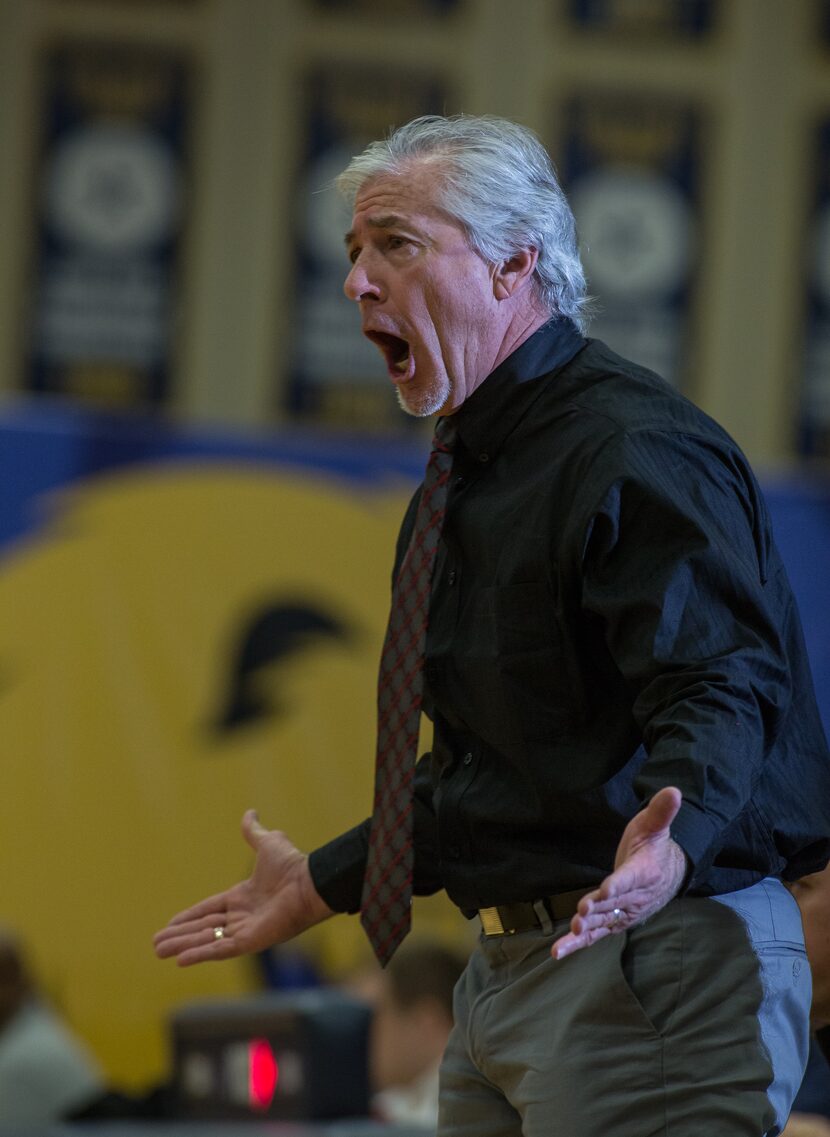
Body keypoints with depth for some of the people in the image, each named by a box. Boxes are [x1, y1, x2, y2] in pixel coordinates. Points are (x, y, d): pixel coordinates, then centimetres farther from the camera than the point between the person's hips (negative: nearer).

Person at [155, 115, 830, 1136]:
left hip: (650, 972, -10)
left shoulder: (634, 453, -15)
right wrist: (322, 886, 30)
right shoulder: (468, 479, 18)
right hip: (505, 975, 10)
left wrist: (672, 844, -46)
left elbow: (719, 694, -27)